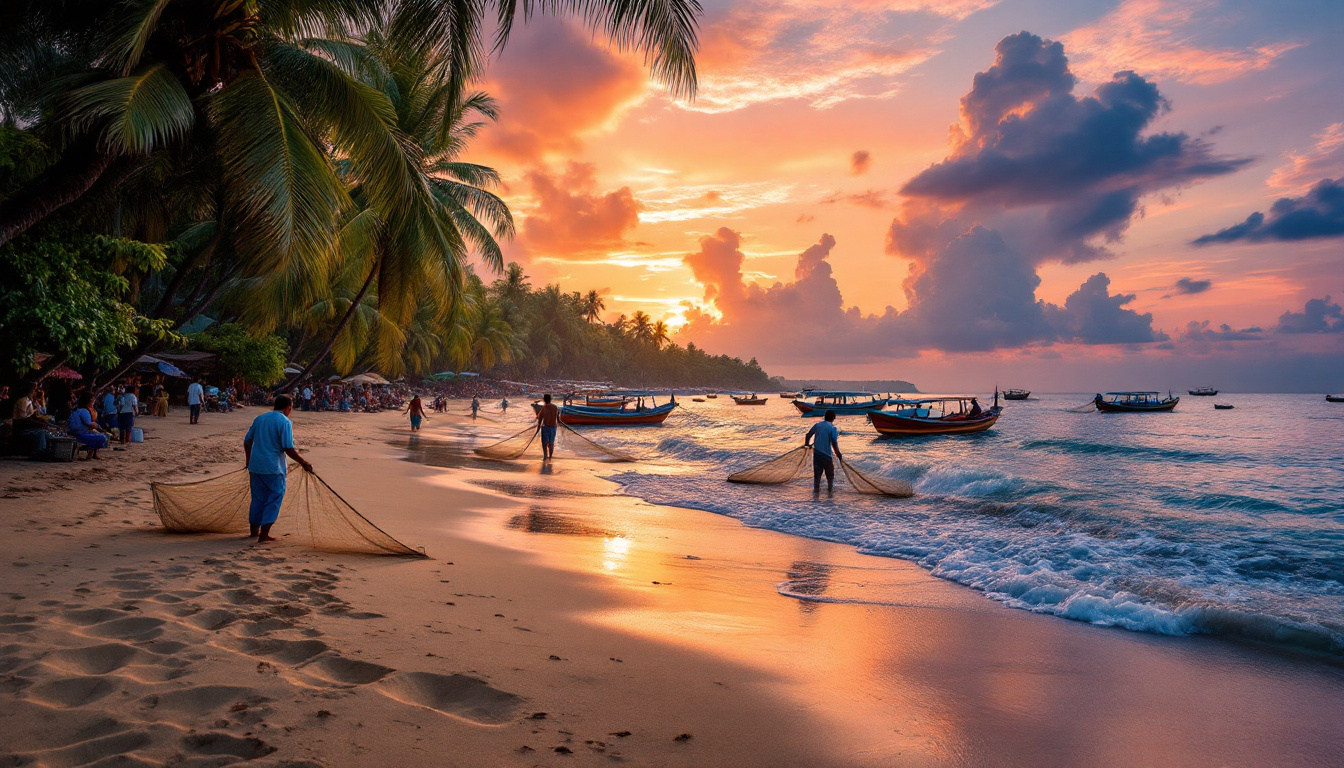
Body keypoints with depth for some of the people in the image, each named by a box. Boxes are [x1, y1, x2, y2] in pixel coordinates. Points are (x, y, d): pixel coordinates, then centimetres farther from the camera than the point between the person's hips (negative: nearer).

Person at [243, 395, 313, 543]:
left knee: (258, 498, 18)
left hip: (255, 465, 7)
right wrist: (304, 463, -9)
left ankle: (254, 531, 27)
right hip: (273, 468, -7)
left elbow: (247, 441, 14)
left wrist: (248, 460, 26)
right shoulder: (285, 422, -11)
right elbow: (288, 449, -17)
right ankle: (264, 535, -1)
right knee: (274, 498, 3)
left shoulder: (259, 418, 10)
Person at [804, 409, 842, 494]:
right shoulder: (832, 428, -10)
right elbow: (834, 444, -15)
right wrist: (839, 456, -8)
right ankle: (830, 489, 21)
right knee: (830, 473, 14)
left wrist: (807, 444, 25)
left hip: (816, 453, 4)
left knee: (817, 472, 12)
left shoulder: (817, 425, 3)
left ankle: (816, 489, 13)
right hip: (826, 454, -4)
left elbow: (808, 436, 6)